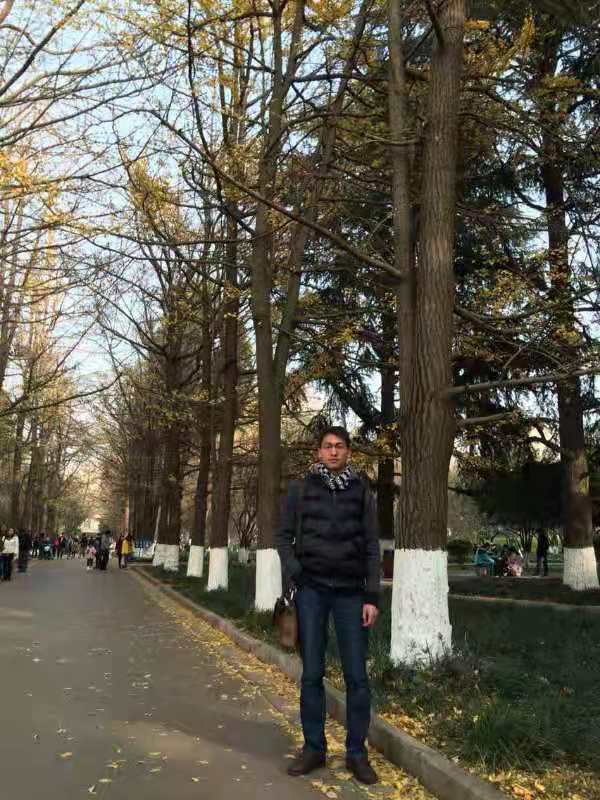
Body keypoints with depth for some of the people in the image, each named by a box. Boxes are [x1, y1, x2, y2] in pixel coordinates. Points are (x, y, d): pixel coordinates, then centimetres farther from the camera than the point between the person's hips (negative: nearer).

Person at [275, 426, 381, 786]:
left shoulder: (362, 491, 4)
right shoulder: (302, 489, 3)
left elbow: (372, 547, 3)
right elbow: (284, 536, 8)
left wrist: (373, 597, -2)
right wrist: (295, 574, -6)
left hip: (351, 592, 0)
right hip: (311, 590, 0)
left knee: (357, 675, 3)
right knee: (312, 673, 7)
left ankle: (357, 752, 18)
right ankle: (314, 748, 21)